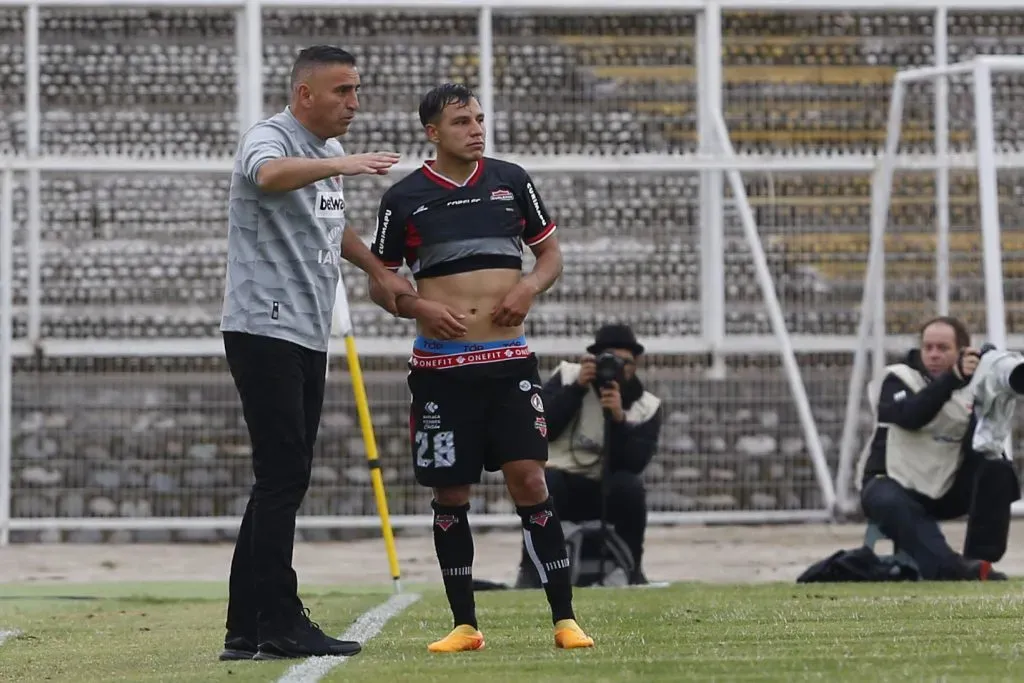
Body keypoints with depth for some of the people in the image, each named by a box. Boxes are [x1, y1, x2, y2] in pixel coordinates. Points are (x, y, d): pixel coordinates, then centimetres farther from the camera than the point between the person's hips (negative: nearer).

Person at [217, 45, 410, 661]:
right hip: (264, 329, -9)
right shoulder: (270, 138, -10)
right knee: (283, 475, -12)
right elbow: (270, 174, -37)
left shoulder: (326, 154, 17)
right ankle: (281, 623, -11)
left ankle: (248, 629, 11)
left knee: (286, 481, 9)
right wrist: (338, 164, -50)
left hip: (308, 338, 9)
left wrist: (379, 271, 34)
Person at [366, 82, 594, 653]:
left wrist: (530, 287, -6)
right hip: (441, 364, 0)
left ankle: (565, 618, -5)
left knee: (529, 479, -8)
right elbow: (379, 283, 7)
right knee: (451, 494, 3)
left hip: (509, 359, 1)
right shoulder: (405, 198, 0)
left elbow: (551, 253, 14)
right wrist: (420, 307, -12)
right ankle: (465, 625, 12)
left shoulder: (511, 181, 6)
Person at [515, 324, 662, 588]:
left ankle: (632, 569, -12)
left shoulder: (646, 407, -2)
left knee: (630, 486, -31)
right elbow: (541, 428, -15)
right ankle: (530, 569, -19)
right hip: (561, 484, -1)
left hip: (607, 494, 1)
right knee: (546, 482, -35)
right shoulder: (568, 377, -3)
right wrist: (577, 388, -21)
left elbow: (634, 463, -16)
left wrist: (618, 419, -29)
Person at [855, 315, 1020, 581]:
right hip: (893, 485, -4)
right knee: (891, 505, -37)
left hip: (945, 490, 4)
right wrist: (953, 378, -41)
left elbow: (978, 448, -7)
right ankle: (948, 568, -54)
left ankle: (979, 561, -18)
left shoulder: (972, 388, 4)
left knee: (997, 471, -20)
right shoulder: (899, 379, -5)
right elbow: (910, 417, -29)